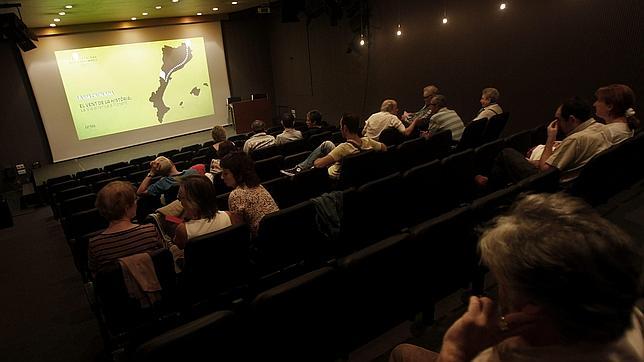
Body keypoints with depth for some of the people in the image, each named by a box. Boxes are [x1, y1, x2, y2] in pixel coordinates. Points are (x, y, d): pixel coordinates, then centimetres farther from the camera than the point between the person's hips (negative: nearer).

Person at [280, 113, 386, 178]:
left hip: (335, 177, -6)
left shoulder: (344, 147, -38)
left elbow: (318, 164, -39)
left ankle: (300, 168, 13)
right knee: (326, 144, 13)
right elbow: (384, 148, 0)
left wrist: (316, 161, -15)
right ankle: (301, 166, 22)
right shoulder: (367, 141, -20)